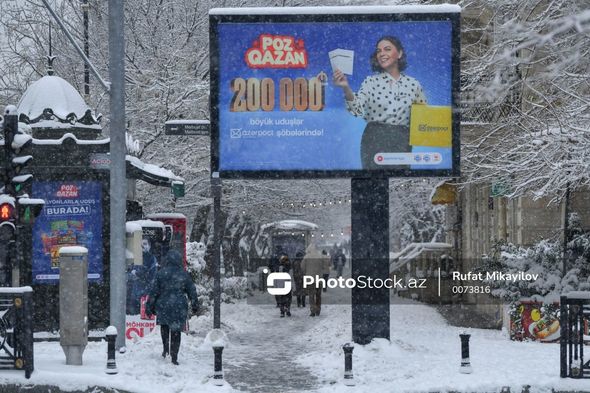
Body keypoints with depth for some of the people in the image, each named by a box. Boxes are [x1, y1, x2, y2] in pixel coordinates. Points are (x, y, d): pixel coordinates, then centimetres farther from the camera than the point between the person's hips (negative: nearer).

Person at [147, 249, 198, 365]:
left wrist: (151, 306, 7)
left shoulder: (161, 273, -6)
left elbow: (155, 291, -2)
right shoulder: (184, 274, -1)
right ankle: (174, 357, 5)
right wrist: (195, 305, 19)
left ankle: (166, 348, 10)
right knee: (176, 330, 6)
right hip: (179, 307, 1)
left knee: (164, 325, 23)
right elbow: (192, 291, 7)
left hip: (163, 305, -1)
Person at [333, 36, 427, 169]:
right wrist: (346, 88, -30)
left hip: (402, 143, 1)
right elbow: (357, 109, -14)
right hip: (374, 141, -1)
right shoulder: (371, 81, 0)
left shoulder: (413, 84, 4)